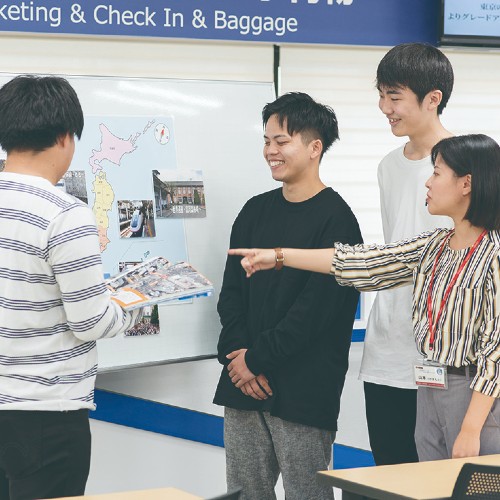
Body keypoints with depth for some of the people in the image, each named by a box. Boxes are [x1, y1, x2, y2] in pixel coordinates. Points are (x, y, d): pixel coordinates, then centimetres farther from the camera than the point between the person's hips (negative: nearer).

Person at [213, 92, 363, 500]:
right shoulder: (255, 212, 13)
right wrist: (236, 354, -5)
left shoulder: (336, 219, -8)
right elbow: (231, 291, 11)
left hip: (304, 391, -6)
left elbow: (316, 308, -14)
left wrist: (258, 359, -12)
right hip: (243, 386, 6)